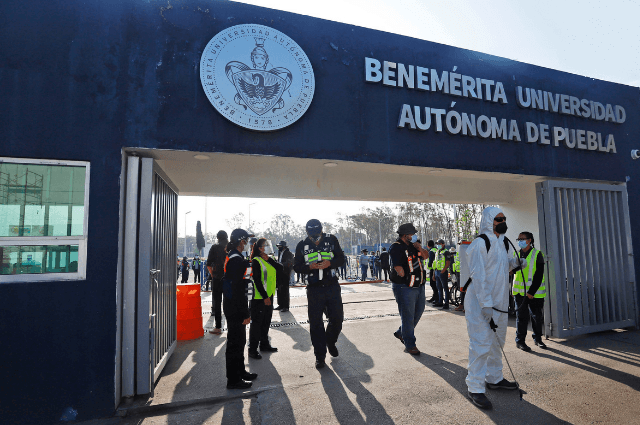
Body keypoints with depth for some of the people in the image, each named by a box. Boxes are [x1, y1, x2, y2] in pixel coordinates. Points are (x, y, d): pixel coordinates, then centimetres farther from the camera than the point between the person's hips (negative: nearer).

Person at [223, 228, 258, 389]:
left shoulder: (231, 257, 13)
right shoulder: (237, 260, -20)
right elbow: (238, 289, -25)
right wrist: (246, 313, -21)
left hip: (233, 308, 11)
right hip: (235, 309, -11)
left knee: (239, 340, 20)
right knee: (235, 342, 0)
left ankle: (240, 372, 34)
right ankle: (233, 380, 12)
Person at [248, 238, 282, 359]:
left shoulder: (270, 260, 11)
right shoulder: (256, 261, -12)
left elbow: (281, 269, -3)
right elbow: (257, 281, -17)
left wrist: (269, 259, -13)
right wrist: (265, 297, -18)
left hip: (269, 295, 8)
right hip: (259, 297, -7)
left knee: (266, 321, 17)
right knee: (256, 323, -1)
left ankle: (264, 344, 30)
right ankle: (252, 349, 9)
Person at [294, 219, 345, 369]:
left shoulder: (331, 240, 1)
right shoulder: (302, 245, 0)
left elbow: (341, 258, 4)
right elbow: (297, 266, 2)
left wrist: (330, 263, -17)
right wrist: (310, 267, -18)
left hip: (332, 287, 1)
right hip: (314, 289, -1)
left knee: (337, 318, 5)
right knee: (316, 323, 3)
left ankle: (330, 341, 36)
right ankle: (320, 355, 18)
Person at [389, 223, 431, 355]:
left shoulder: (411, 245, 11)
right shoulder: (396, 248, -16)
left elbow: (426, 256, 18)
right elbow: (398, 269, -22)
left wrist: (420, 249, 0)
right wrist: (405, 280, -14)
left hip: (419, 285, 9)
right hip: (405, 288, -9)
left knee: (419, 311, 20)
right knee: (408, 316, 0)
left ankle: (401, 333, 37)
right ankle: (410, 345, 14)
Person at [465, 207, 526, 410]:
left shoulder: (503, 243, 13)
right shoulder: (480, 243, -16)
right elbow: (478, 275, -20)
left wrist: (515, 262, 3)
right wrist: (486, 304, -24)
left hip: (499, 302, 9)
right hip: (480, 304, -9)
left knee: (497, 342, 20)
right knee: (481, 344, -7)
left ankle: (494, 378, 37)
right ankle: (475, 388, 2)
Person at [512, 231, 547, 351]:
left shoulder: (537, 254, -3)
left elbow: (539, 275, -8)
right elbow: (513, 270, 11)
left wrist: (532, 292, -14)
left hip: (535, 292, -2)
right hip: (520, 291, 2)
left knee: (537, 316, 8)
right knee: (521, 316, 1)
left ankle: (538, 339, 27)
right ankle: (520, 340, 9)